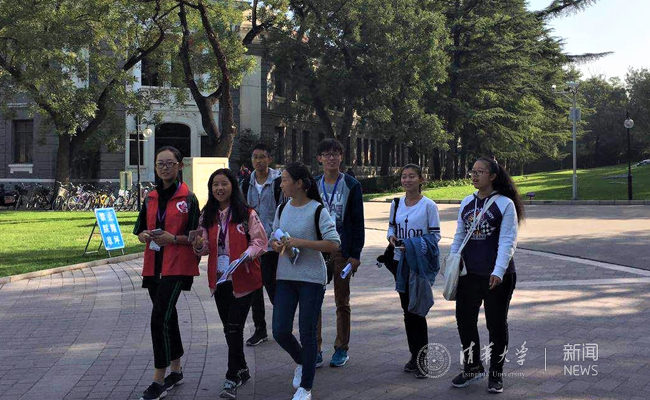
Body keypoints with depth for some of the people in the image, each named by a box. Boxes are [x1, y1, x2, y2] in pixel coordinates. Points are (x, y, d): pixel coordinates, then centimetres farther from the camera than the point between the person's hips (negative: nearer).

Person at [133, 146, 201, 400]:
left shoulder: (188, 198, -6)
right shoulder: (151, 198, 11)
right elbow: (140, 230, 16)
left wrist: (173, 238, -21)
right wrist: (145, 235, -6)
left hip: (177, 266, -6)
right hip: (153, 265, 6)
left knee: (159, 318, -14)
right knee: (167, 317, 16)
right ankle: (176, 371, 30)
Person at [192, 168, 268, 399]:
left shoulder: (246, 214, -8)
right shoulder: (207, 216, 7)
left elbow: (260, 241, -7)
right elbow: (207, 247, 11)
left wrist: (247, 253, -25)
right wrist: (200, 246, -11)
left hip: (242, 279, -5)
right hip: (219, 280, 6)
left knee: (235, 327, -8)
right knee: (229, 328, 15)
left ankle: (232, 379, -4)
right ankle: (241, 369, 32)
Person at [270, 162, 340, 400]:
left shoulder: (317, 210, -10)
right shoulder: (282, 209, 8)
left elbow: (334, 244, -15)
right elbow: (273, 238, 18)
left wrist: (301, 242, -22)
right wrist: (276, 245, -6)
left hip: (312, 279, -5)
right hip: (285, 278, 5)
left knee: (307, 333, 1)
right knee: (280, 331, 2)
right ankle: (301, 361, 34)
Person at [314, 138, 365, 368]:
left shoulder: (351, 186, -1)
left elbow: (358, 222, -2)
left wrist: (355, 254, -8)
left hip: (342, 251, -2)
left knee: (342, 302, 8)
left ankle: (341, 349, 19)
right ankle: (315, 351, 4)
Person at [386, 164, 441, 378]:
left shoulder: (428, 205, -8)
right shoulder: (396, 204, 7)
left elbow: (435, 235, -7)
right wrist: (391, 236, -6)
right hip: (400, 261, 5)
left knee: (417, 309, -6)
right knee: (407, 309, 11)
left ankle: (421, 359, 3)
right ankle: (415, 356, 22)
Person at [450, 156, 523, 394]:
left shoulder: (505, 204, -7)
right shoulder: (467, 203, 9)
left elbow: (507, 241, -12)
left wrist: (498, 272, -21)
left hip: (497, 277, -5)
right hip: (469, 274, 5)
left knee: (496, 324, 6)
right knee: (464, 320, 9)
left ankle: (496, 374, 19)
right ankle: (472, 368, 27)